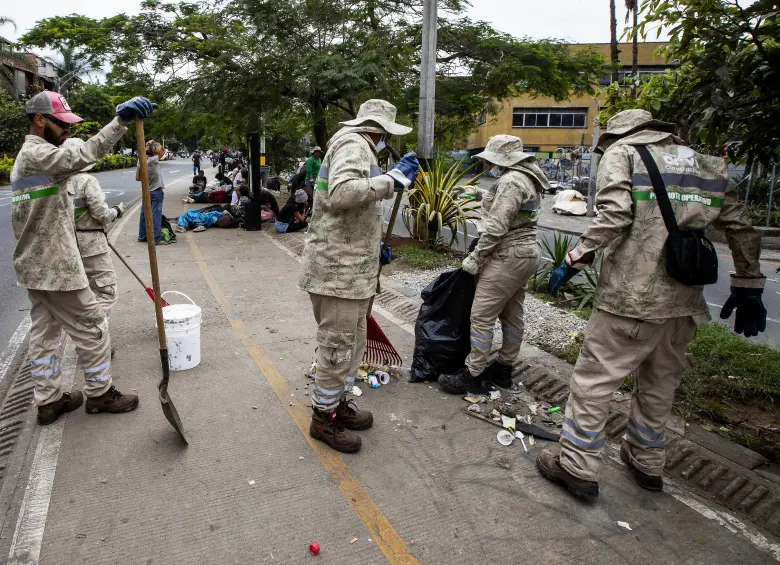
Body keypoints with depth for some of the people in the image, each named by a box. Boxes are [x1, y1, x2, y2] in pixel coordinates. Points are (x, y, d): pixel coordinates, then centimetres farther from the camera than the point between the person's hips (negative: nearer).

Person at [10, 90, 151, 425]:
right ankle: (99, 394, 13)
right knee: (91, 327, 1)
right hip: (54, 266, -10)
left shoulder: (26, 156, 18)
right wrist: (120, 121, -44)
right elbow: (82, 157, -37)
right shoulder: (38, 153, -16)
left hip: (34, 265, 10)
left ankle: (49, 400, 22)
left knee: (44, 331, 13)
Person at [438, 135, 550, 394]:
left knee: (481, 316, -6)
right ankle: (503, 369, 25)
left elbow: (495, 228, -22)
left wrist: (475, 258, -14)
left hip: (507, 257, -11)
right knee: (512, 316, 15)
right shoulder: (528, 179, 16)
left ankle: (473, 375, 1)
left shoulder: (511, 181, -16)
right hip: (526, 253, 11)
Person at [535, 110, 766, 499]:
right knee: (660, 383, 21)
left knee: (594, 379, 4)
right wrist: (748, 289, 22)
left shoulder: (621, 152, 1)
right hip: (686, 301, 7)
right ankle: (646, 463, 36)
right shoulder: (707, 165, 18)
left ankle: (577, 468, 12)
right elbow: (743, 232, 16)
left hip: (631, 296, -6)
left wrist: (573, 261, -9)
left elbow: (614, 216, -16)